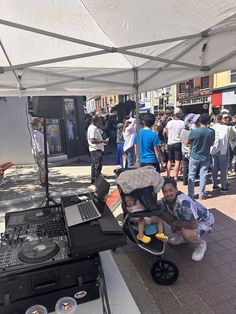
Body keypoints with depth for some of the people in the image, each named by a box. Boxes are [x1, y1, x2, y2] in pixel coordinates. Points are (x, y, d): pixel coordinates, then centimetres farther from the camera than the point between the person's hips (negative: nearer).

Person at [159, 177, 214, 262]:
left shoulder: (184, 202, -37)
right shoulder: (165, 200, -18)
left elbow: (194, 224, -35)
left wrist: (175, 223, -23)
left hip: (204, 220, -7)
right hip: (187, 219, 7)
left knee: (187, 233, -37)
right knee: (162, 213, -9)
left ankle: (201, 244, -1)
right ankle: (181, 236, 12)